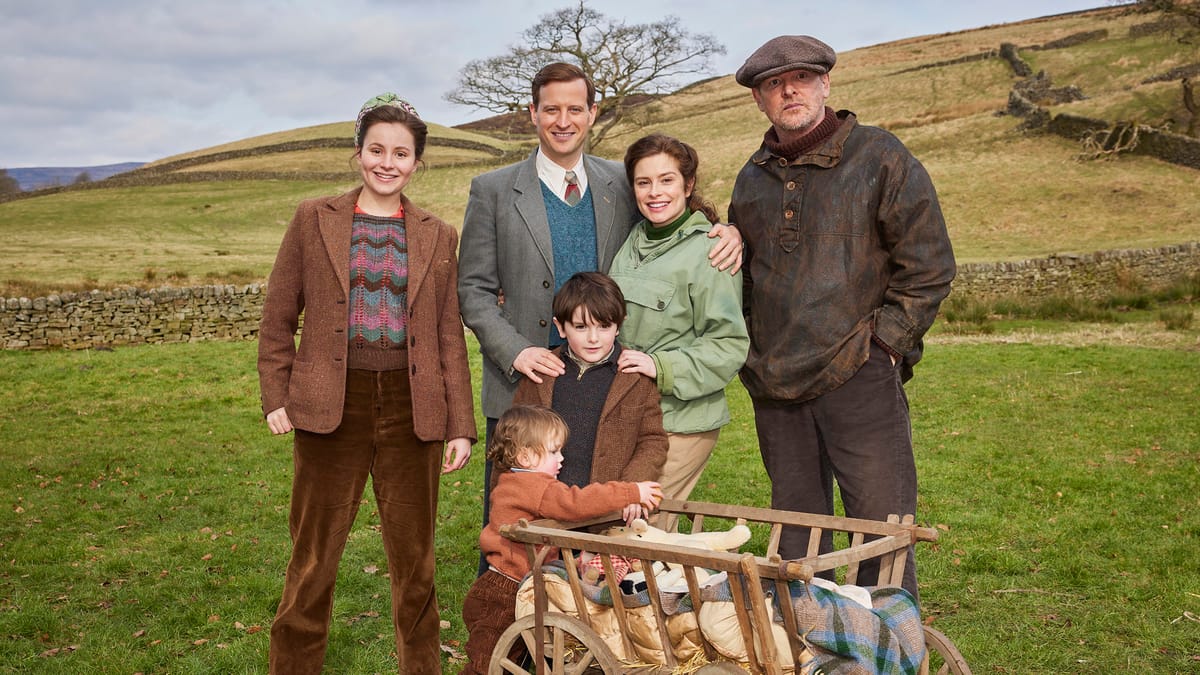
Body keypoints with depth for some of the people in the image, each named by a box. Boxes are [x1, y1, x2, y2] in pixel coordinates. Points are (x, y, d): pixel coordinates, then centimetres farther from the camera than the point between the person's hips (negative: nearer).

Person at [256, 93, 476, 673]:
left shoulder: (437, 237, 9)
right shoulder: (314, 219, 5)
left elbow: (450, 336, 8)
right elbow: (278, 318, 6)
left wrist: (460, 425, 3)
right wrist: (276, 398, -2)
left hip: (411, 406, 1)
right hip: (332, 404, -1)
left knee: (413, 556, 10)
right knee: (313, 555, 6)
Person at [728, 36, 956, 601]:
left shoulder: (880, 157, -2)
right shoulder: (753, 178, 14)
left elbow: (929, 264, -4)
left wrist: (884, 342, -9)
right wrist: (756, 356, 12)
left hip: (860, 379, -5)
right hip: (775, 386, 5)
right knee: (795, 537, 13)